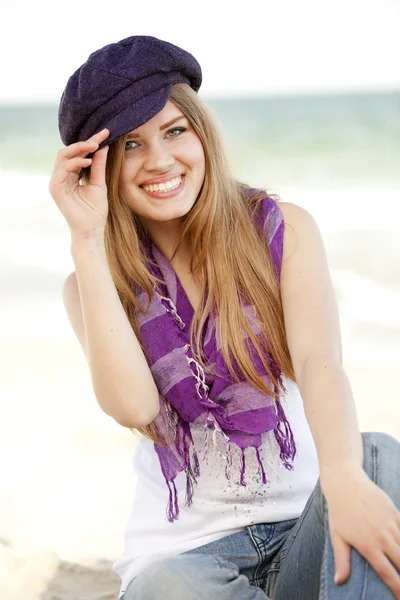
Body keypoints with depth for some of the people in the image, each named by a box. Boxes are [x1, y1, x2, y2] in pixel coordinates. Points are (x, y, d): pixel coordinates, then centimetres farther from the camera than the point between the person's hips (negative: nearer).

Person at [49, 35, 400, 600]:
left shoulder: (283, 230, 0)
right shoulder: (94, 285, 1)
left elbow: (320, 363, -18)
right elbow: (133, 406, -18)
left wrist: (344, 477, -40)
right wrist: (86, 241, -18)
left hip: (304, 519, 1)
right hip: (183, 546, -1)